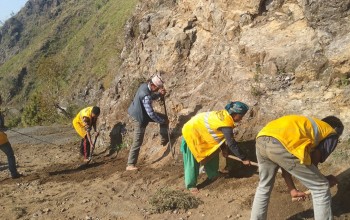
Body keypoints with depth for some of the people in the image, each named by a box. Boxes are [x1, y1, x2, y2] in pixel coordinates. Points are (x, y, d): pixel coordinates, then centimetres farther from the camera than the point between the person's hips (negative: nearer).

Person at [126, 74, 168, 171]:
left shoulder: (144, 85, -6)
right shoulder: (145, 96, -34)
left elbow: (151, 97, 16)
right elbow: (151, 114, -31)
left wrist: (160, 94, -3)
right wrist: (162, 121, -18)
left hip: (141, 113, 9)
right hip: (139, 118, -9)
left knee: (164, 118, 14)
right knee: (137, 143, 0)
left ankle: (164, 140, 29)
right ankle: (130, 165, 9)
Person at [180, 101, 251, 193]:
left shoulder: (224, 115, -3)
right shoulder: (226, 124, -30)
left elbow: (219, 134, 9)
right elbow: (231, 144, -26)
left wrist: (223, 148, 7)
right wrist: (243, 158, -19)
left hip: (199, 129, 10)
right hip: (191, 131, -10)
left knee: (212, 153, 17)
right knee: (192, 162, -1)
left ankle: (213, 175, 32)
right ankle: (191, 185, 11)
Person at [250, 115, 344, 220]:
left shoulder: (304, 125, 41)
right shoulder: (331, 134, 24)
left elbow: (286, 164, 37)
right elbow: (313, 163, 17)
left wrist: (293, 190, 44)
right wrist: (326, 180, 36)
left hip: (262, 140, 7)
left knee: (264, 187, 32)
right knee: (321, 188, 13)